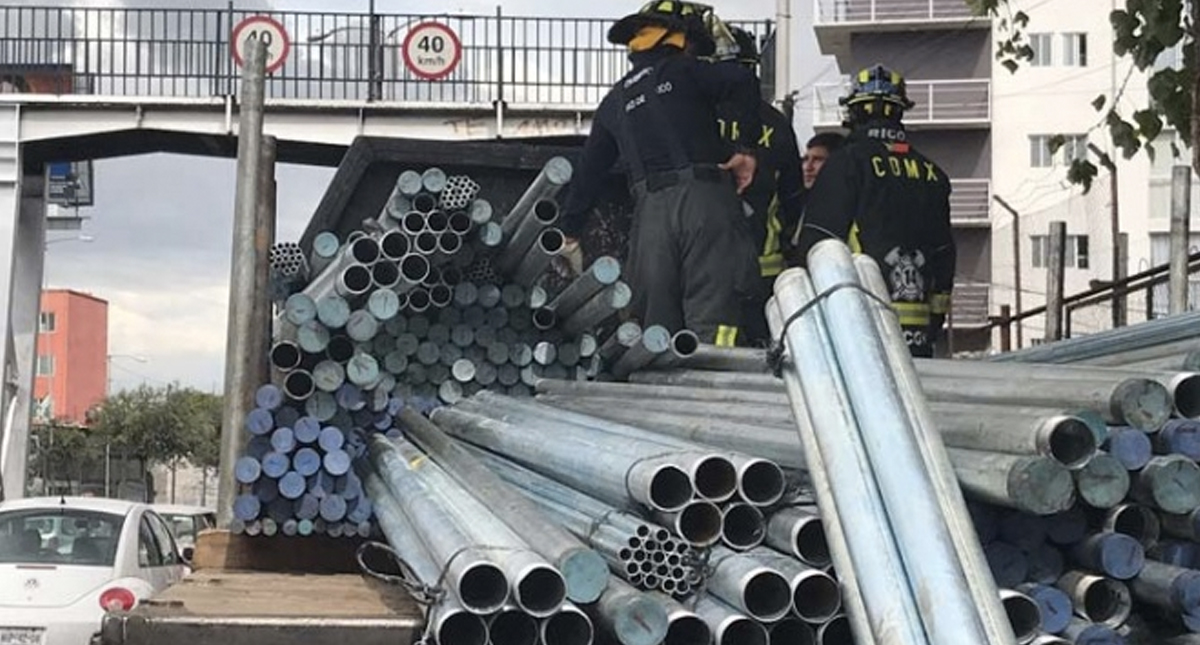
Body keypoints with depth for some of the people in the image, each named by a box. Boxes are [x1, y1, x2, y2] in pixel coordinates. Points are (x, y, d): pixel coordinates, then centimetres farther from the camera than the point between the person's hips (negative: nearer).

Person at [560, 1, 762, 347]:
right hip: (705, 200, -4)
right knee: (711, 317, -10)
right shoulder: (683, 72, 8)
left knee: (656, 322, 8)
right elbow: (743, 82, -11)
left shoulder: (615, 101, 22)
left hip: (651, 211, 4)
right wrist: (746, 148, -3)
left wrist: (569, 232, 32)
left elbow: (589, 171, 25)